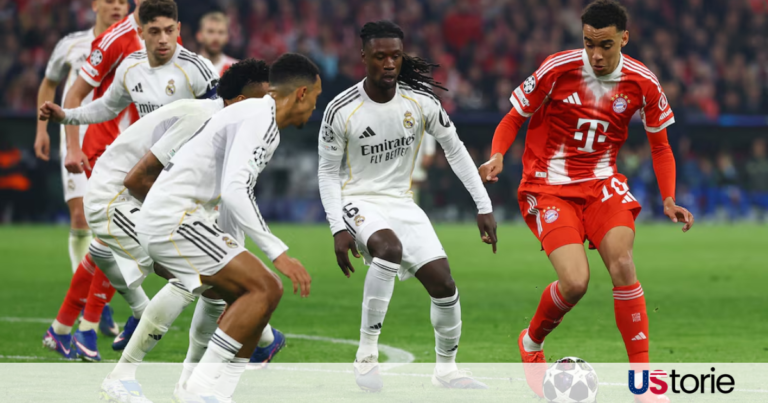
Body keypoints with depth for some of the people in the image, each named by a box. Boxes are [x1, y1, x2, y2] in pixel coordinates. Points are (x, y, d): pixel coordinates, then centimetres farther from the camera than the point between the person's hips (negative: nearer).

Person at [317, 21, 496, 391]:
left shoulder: (420, 102, -6)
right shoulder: (341, 110, -14)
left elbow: (455, 150, 5)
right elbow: (327, 171, -4)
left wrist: (484, 207, 1)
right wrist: (338, 228, -15)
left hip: (401, 202, 4)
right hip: (358, 200, -4)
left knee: (443, 282, -8)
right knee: (389, 247, -36)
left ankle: (446, 369, 16)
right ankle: (366, 355, -28)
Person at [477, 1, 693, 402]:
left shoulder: (642, 83, -3)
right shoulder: (557, 69, -11)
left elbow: (660, 147, 10)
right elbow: (513, 118, 0)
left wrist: (668, 199, -3)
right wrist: (497, 156, -19)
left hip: (601, 184, 3)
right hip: (549, 187, -3)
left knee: (622, 263, -23)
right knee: (575, 282, -21)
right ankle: (531, 342, 12)